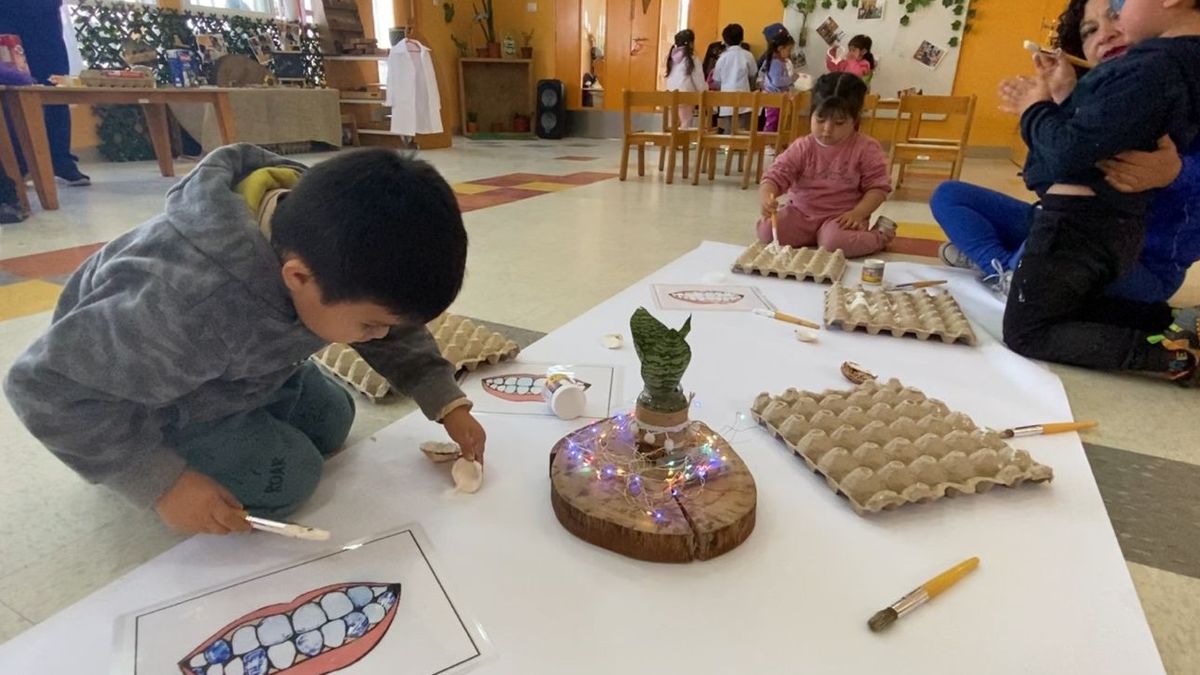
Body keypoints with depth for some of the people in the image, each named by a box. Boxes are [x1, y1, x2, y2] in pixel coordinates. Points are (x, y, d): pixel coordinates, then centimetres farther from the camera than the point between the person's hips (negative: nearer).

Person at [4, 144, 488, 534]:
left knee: (331, 422, 10)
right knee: (286, 477, -17)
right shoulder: (186, 308, -46)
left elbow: (396, 326, -7)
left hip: (237, 364, 6)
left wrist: (447, 403, -13)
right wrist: (164, 482, -30)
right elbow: (46, 385, -31)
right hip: (138, 399, -6)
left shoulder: (337, 252, -26)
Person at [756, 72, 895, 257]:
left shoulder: (866, 149, -7)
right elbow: (775, 177, -10)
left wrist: (858, 213, -22)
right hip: (801, 213, 3)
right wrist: (766, 197, -34)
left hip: (841, 217, -2)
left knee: (834, 242, -36)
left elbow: (878, 186, -5)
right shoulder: (802, 148, -3)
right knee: (766, 231, -21)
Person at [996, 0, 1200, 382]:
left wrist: (1035, 108, -5)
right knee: (1063, 307, 27)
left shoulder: (1155, 65, -20)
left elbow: (1069, 151, -23)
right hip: (1117, 226, 10)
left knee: (1026, 333, -1)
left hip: (1079, 221, -10)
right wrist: (1057, 98, 7)